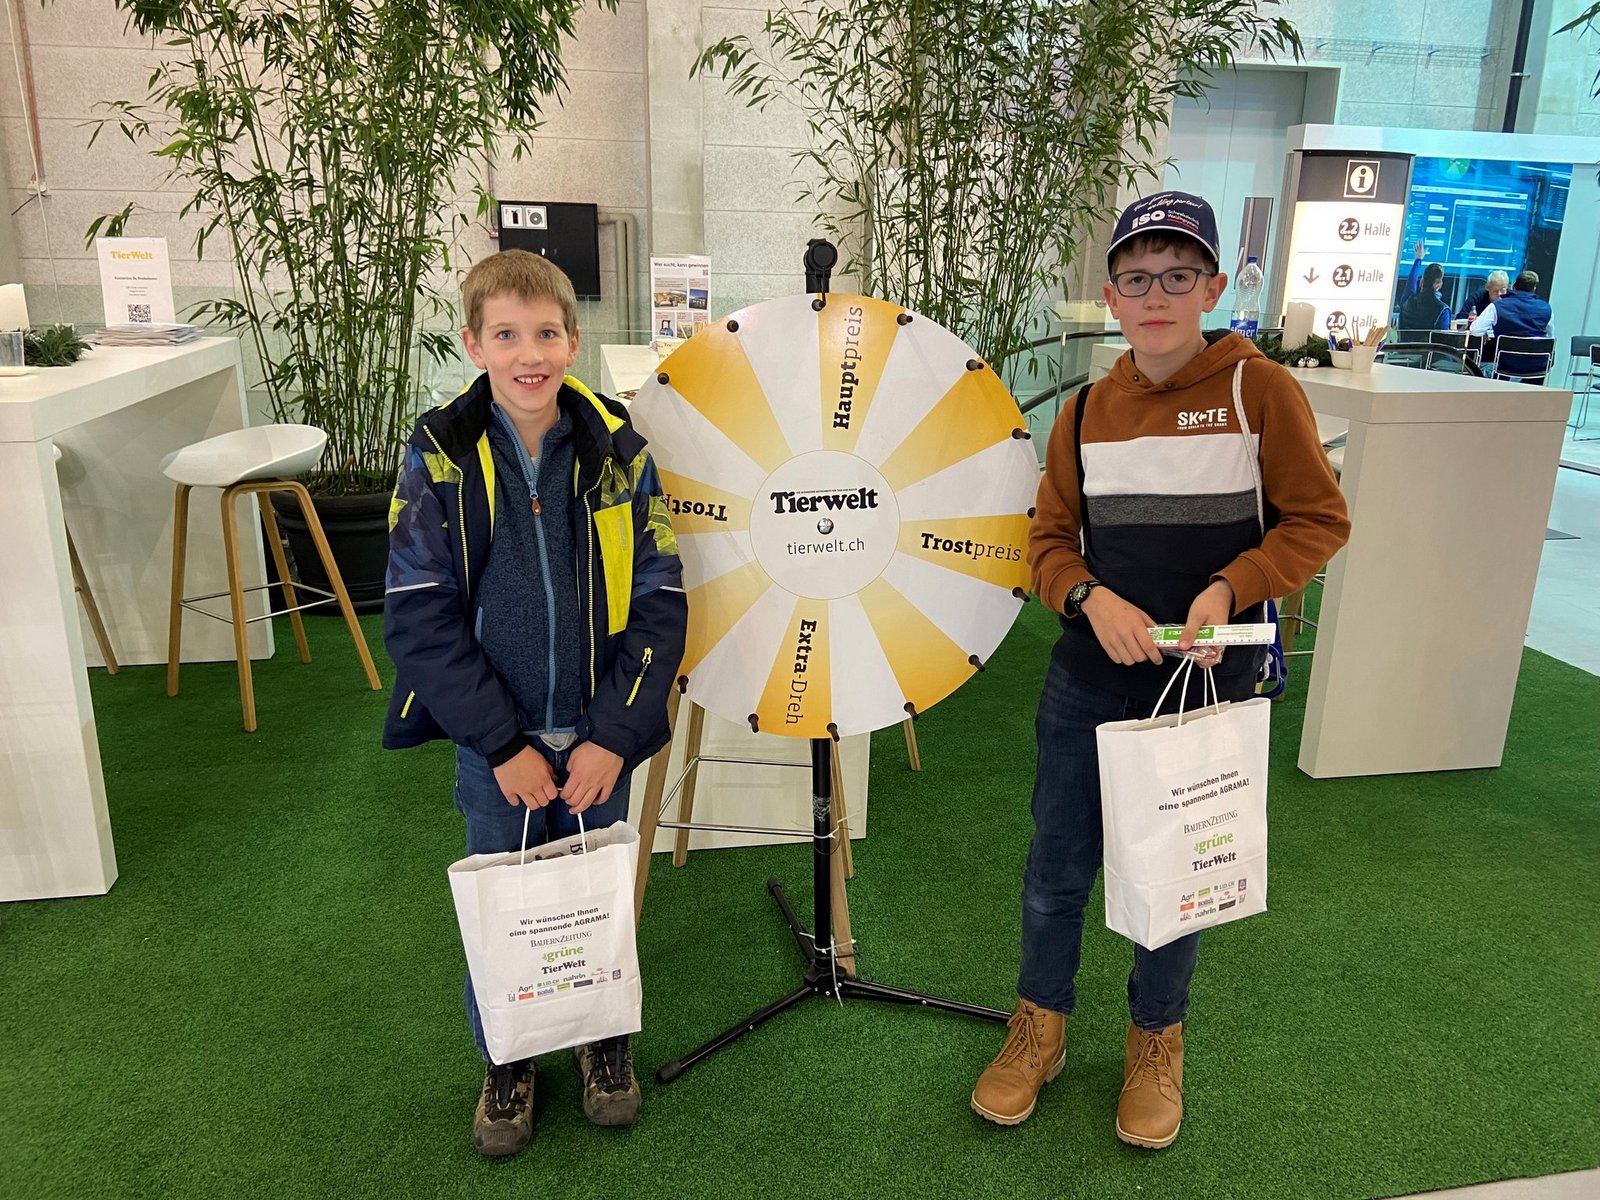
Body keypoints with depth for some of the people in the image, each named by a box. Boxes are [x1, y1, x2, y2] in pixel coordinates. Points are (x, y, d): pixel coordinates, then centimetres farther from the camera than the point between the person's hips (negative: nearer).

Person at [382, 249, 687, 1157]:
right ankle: (506, 1060, 38)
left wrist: (614, 735, -13)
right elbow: (420, 616, -10)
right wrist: (502, 744, -13)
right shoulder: (440, 457, -10)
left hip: (598, 738, 1)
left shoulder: (617, 450, -8)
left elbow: (659, 600, -7)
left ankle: (607, 1037, 42)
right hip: (494, 741, 0)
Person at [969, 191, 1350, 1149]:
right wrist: (1093, 599, -14)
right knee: (1058, 868, 11)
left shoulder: (1260, 389, -8)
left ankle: (1157, 1041, 39)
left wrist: (1228, 589, -20)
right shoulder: (1085, 412, 2)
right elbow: (1050, 540, 6)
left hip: (1208, 685, -2)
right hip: (1089, 684, 3)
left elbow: (1319, 521, -4)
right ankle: (1041, 1029, 35)